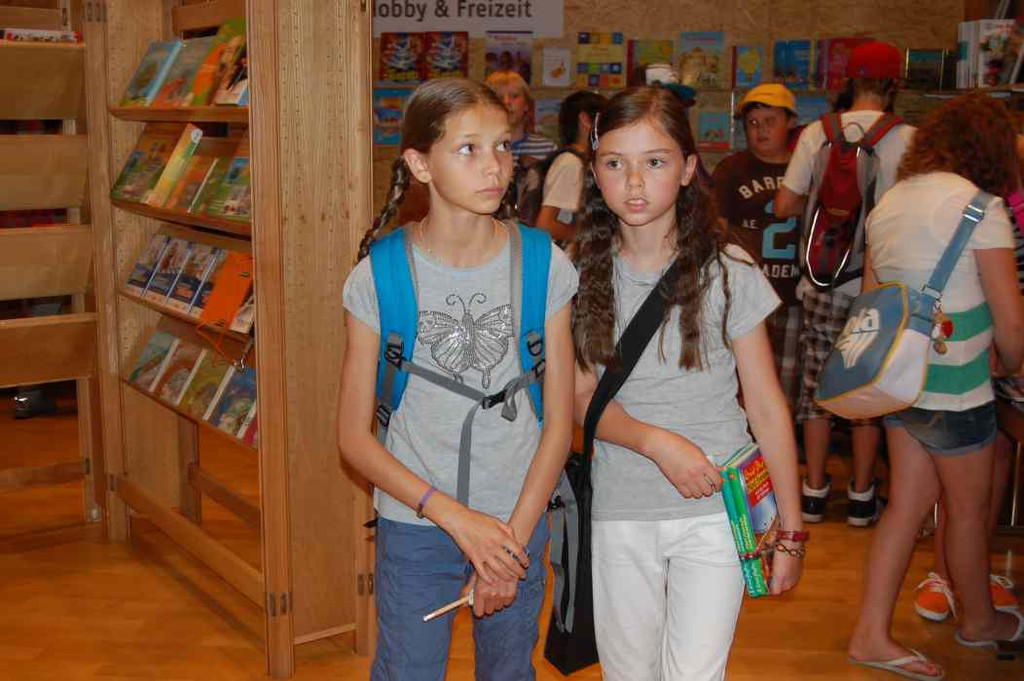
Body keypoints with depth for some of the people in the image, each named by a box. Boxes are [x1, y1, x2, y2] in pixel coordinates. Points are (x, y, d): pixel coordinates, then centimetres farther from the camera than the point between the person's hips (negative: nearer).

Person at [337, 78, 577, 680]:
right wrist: (455, 516, -14)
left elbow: (560, 421, -2)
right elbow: (355, 436, -6)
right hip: (414, 526, -1)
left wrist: (514, 537, -8)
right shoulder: (379, 276, -9)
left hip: (519, 524, 1)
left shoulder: (544, 265, -6)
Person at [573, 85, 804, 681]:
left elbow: (768, 406, -3)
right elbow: (583, 399, -1)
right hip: (619, 512, 2)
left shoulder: (727, 271, -7)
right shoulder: (585, 274, -2)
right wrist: (655, 441, -20)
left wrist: (791, 530, -1)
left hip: (715, 509, -2)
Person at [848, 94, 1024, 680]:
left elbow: (872, 300, 15)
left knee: (910, 501, 14)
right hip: (954, 390, -7)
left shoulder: (889, 203, 7)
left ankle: (872, 633, 17)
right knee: (969, 507, 14)